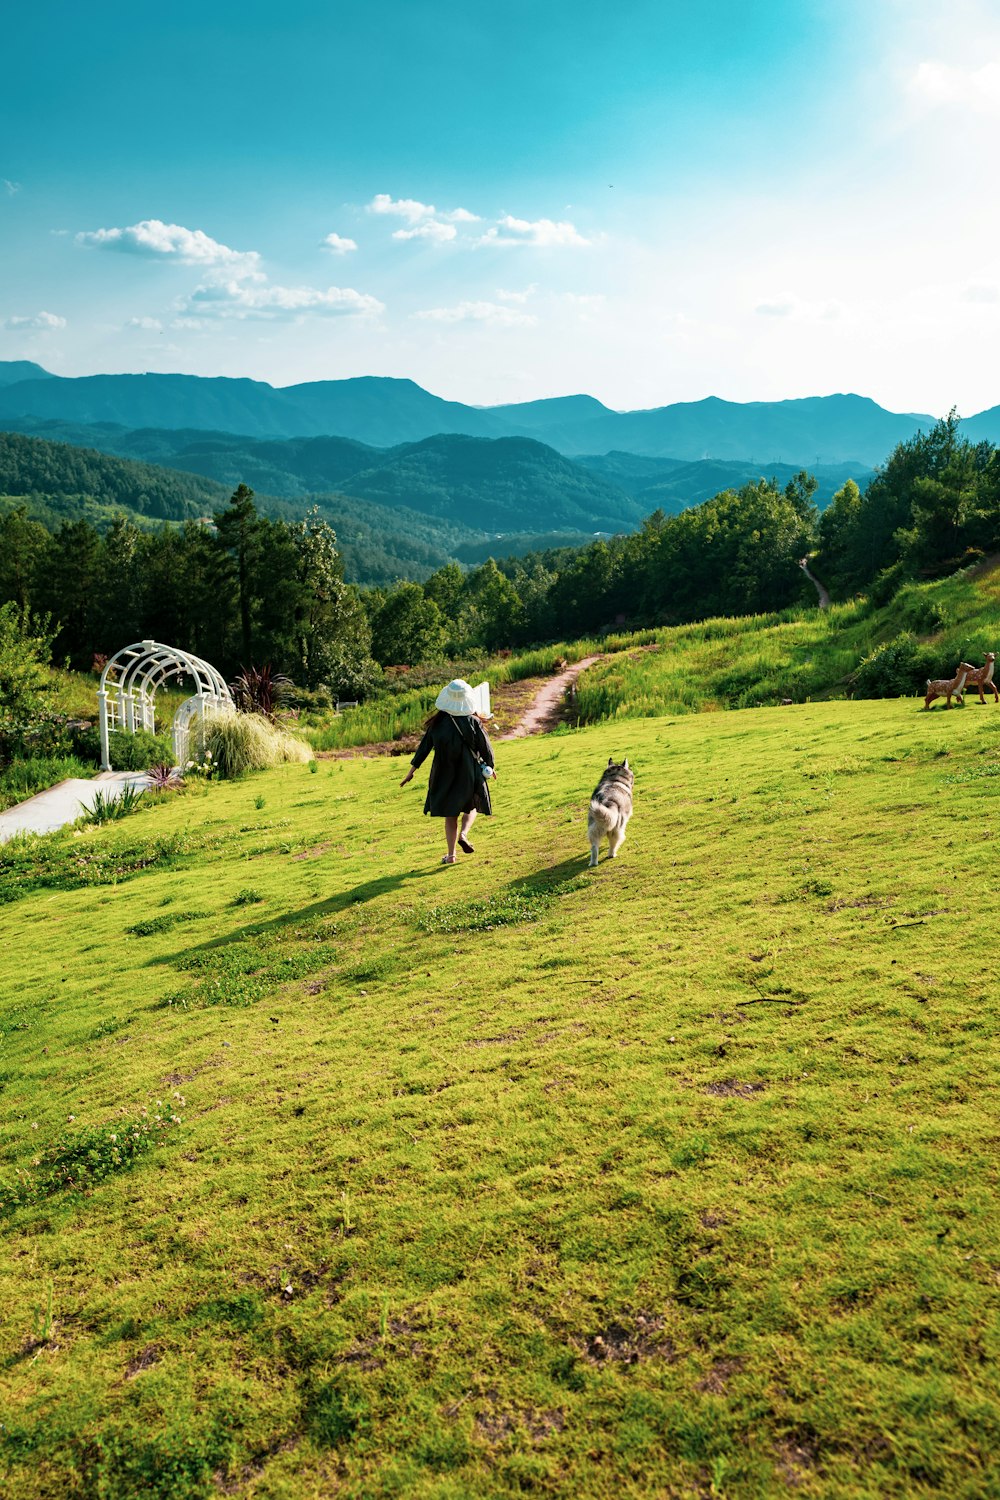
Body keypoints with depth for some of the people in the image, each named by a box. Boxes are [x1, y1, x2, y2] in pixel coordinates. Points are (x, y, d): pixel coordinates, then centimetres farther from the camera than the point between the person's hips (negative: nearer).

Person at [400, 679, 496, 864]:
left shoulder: (438, 722, -7)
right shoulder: (473, 722, -11)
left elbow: (424, 746, -3)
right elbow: (486, 748, -3)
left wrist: (412, 770, 4)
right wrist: (490, 766, 15)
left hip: (444, 774, 1)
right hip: (470, 773, -1)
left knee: (450, 814, 13)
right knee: (472, 806, 21)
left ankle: (451, 854, 12)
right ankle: (463, 834, -5)